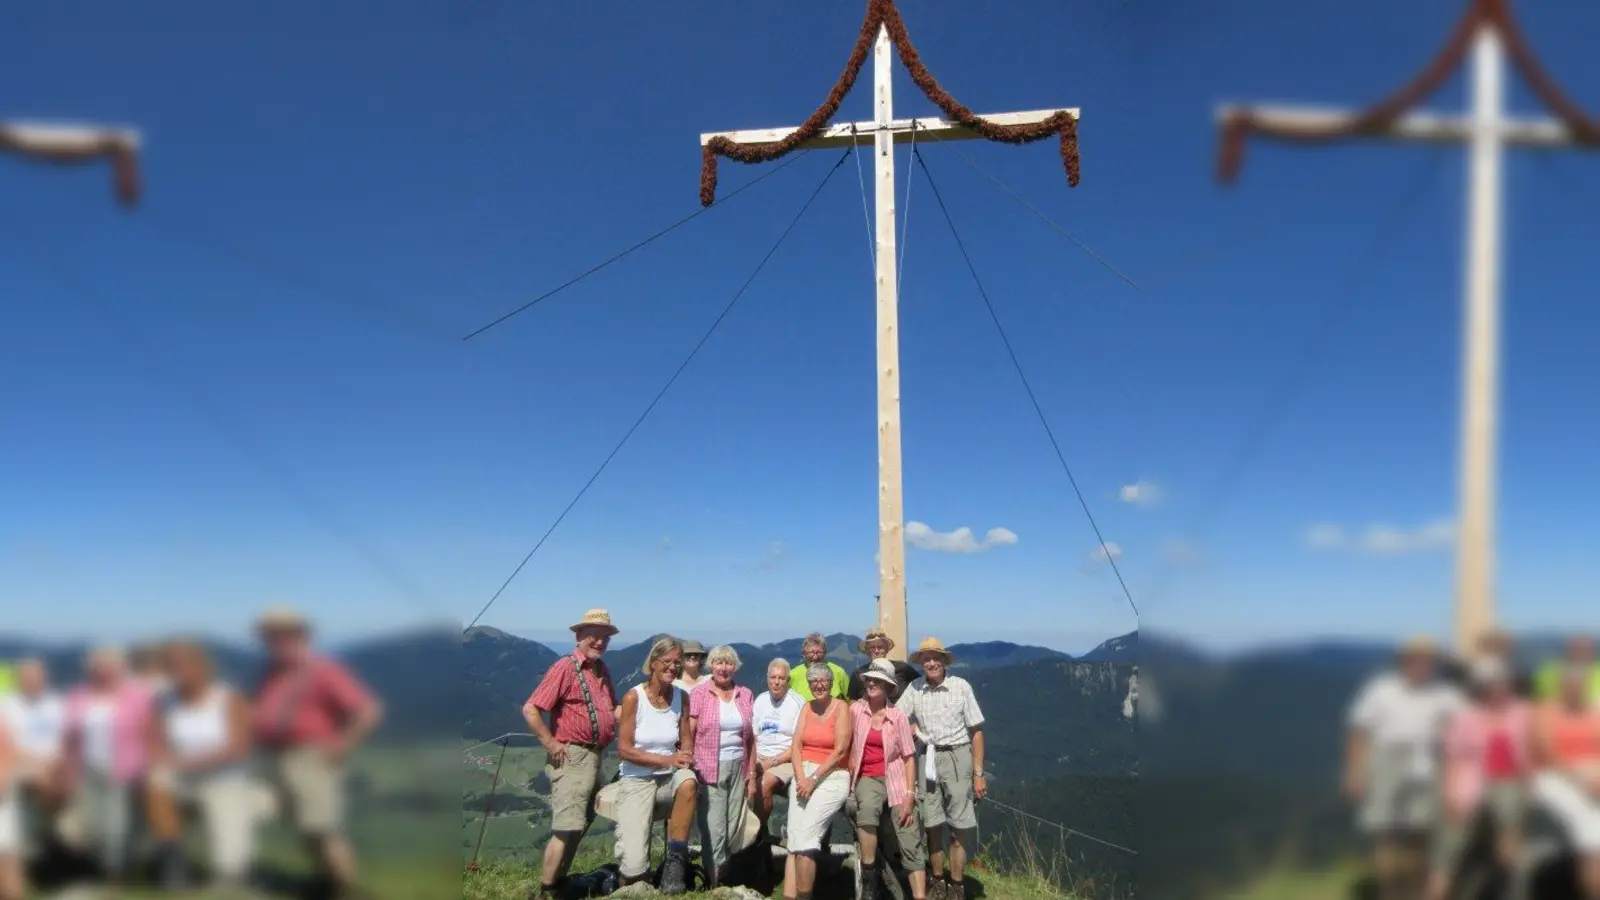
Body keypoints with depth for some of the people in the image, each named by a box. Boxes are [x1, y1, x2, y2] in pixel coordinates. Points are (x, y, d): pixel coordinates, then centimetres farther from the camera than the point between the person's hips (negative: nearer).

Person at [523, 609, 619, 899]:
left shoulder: (602, 669, 11)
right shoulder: (565, 667, -14)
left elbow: (610, 711, 26)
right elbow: (530, 710, -19)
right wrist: (551, 744, -17)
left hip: (594, 756, 9)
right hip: (571, 757, -9)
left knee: (580, 824, 17)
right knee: (567, 827, -11)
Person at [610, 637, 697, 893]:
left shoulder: (681, 697, 1)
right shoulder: (633, 697, -10)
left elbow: (686, 738, 10)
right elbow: (624, 749, -12)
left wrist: (685, 756, -14)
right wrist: (667, 760, -22)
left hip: (668, 778, 3)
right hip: (636, 780, -3)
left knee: (689, 783, -37)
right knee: (635, 869, -20)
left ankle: (676, 860, -20)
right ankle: (630, 889, 20)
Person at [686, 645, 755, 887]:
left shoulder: (745, 695, 9)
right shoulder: (698, 694, -2)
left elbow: (751, 738, 11)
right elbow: (688, 735, -3)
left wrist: (752, 774, 8)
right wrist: (689, 771, -10)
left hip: (738, 768, 4)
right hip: (710, 769, -4)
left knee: (733, 829, 7)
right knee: (714, 830, -6)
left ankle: (725, 880, 20)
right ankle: (714, 885, 4)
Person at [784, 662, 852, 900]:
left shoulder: (841, 708, -4)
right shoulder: (807, 707, 13)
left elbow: (840, 751, -10)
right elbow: (796, 746, 6)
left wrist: (814, 780, -12)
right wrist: (800, 778, -9)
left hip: (832, 778, -5)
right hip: (803, 775, 5)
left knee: (804, 838, -18)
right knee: (794, 841, -8)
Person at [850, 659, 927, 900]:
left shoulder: (899, 717, 0)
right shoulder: (855, 710, 0)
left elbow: (909, 757, 0)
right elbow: (849, 747, 6)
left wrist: (909, 795, -9)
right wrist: (852, 780, -5)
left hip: (895, 779, 1)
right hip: (867, 778, -1)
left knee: (911, 845, -11)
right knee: (867, 807, -36)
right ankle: (869, 880, -24)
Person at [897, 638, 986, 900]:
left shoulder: (961, 686, -7)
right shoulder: (914, 689, 0)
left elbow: (976, 731, -4)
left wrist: (978, 774, -6)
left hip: (957, 756, -3)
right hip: (928, 758, 3)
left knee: (958, 826, 1)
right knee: (932, 825, 10)